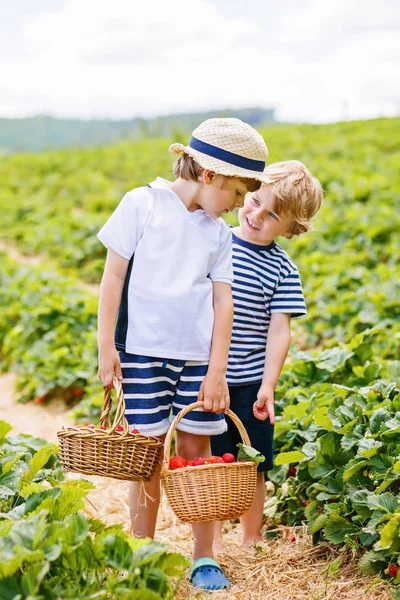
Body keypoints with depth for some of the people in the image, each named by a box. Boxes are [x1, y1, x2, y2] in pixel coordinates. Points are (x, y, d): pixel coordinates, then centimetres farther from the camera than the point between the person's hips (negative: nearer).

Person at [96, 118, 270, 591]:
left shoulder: (218, 233, 10)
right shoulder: (142, 204, -2)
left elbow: (223, 303, 6)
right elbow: (113, 277, -2)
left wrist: (217, 371, -2)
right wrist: (106, 346, -6)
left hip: (198, 356, 4)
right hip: (143, 353, -3)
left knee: (197, 452, 6)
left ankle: (204, 560, 18)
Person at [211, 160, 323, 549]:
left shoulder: (282, 269, -3)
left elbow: (279, 330, -7)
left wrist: (268, 386, -15)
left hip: (252, 382, 0)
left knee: (253, 468, 11)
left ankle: (251, 542, 28)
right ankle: (213, 541, 24)